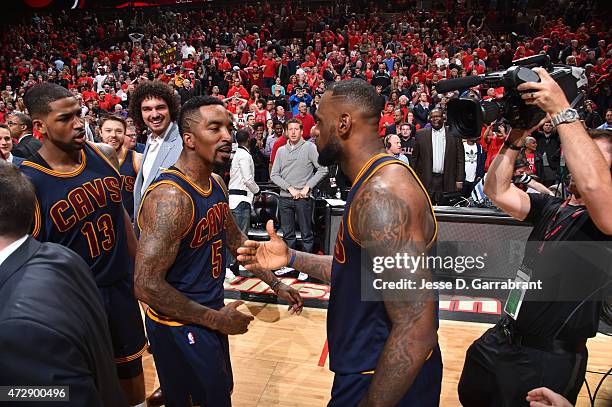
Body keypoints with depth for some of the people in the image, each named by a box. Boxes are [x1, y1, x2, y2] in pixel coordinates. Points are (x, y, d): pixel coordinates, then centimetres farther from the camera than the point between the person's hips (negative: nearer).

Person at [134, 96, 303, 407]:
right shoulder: (170, 196, -27)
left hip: (211, 314, 9)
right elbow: (147, 286, -28)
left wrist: (275, 284, 12)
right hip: (180, 326, -8)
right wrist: (216, 319, -19)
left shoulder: (216, 184, 1)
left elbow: (235, 239, 14)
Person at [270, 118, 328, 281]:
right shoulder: (281, 150, 10)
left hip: (303, 199, -4)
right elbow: (274, 175, 6)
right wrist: (290, 188, -7)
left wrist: (307, 187, -11)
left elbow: (322, 169, -7)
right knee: (288, 234, 13)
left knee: (306, 234, 2)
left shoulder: (309, 147, -2)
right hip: (285, 198, 4)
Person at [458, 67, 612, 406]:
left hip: (550, 361, -6)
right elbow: (497, 191, 1)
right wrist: (517, 137, -6)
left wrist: (562, 111, -31)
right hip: (501, 340, 7)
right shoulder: (552, 208, 7)